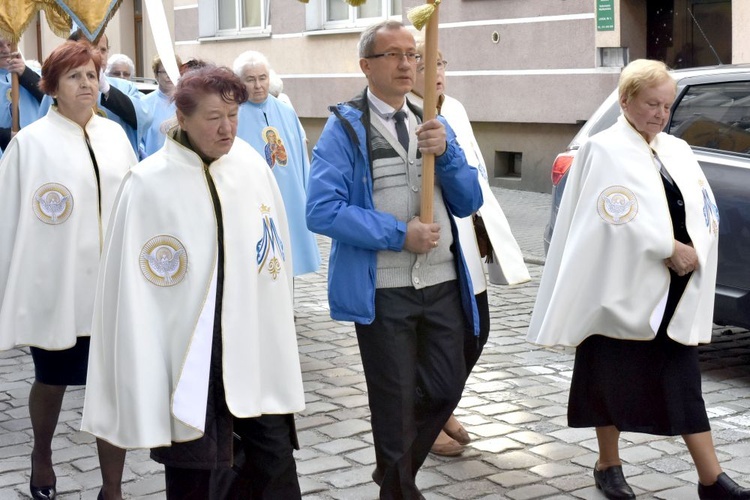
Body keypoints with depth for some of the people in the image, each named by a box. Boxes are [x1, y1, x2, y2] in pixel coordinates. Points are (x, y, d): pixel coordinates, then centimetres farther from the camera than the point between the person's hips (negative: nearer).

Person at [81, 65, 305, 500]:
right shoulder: (149, 185, -12)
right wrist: (141, 389, -11)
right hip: (191, 361, -4)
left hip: (257, 350, 4)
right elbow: (133, 290, -12)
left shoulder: (252, 165, 1)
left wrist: (281, 337, 12)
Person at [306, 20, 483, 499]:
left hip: (443, 281, 5)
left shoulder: (433, 124, 10)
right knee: (395, 399, 7)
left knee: (447, 386, 12)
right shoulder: (345, 127, -7)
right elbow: (322, 210, -16)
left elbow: (469, 202, 5)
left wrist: (446, 151, -12)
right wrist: (399, 234, -17)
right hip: (382, 289, -5)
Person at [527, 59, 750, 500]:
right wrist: (671, 249, -15)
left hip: (674, 293, 6)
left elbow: (707, 212, 8)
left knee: (683, 382, 6)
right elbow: (622, 219, -18)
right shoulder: (605, 150, -7)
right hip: (622, 290, -6)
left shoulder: (678, 150, 13)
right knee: (615, 380, 7)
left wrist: (692, 253, -9)